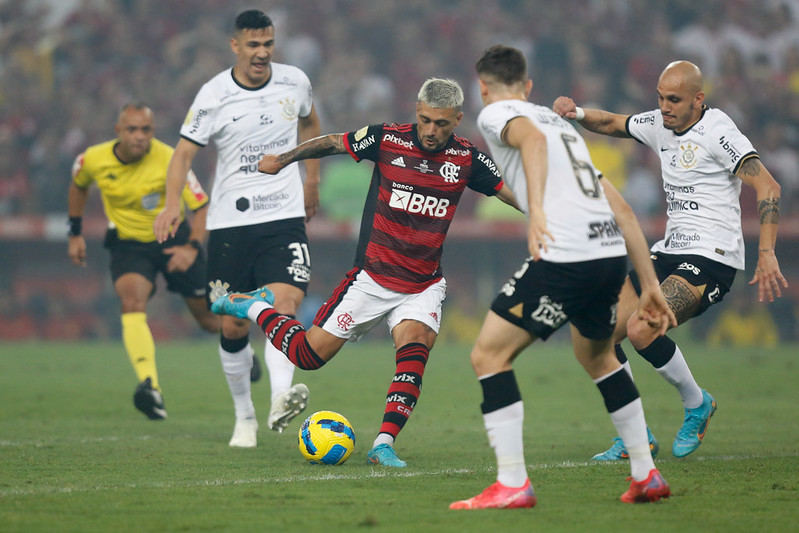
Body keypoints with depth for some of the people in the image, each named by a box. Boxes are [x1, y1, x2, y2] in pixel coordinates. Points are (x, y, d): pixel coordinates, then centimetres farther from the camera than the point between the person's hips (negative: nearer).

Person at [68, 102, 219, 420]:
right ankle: (150, 389, -43)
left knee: (208, 319, 10)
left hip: (174, 240, -1)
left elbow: (202, 205, -17)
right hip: (127, 244, 1)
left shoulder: (169, 161, -23)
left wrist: (193, 247, -30)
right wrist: (75, 234, 12)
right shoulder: (94, 160, -13)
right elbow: (78, 186, 12)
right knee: (132, 302, -29)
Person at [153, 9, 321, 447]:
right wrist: (172, 203, -21)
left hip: (285, 217, 1)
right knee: (233, 327, 4)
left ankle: (281, 399, -38)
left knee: (285, 302, -24)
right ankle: (244, 418, 21)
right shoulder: (214, 95, -5)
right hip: (230, 220, 0)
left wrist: (312, 180, 23)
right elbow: (184, 152, -5)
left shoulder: (295, 82, 4)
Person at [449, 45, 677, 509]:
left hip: (564, 257, -8)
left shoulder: (495, 113, 10)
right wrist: (650, 285, 27)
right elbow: (622, 209, 26)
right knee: (597, 355, 31)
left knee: (489, 355, 2)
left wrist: (536, 209, -30)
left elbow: (533, 139, -17)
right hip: (611, 253, 8)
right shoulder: (564, 124, 30)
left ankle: (513, 484, -5)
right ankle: (647, 476, 30)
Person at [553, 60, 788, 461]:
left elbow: (767, 187, -20)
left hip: (711, 258, -8)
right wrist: (577, 113, 4)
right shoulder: (661, 125, 10)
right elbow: (612, 124, 27)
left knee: (640, 330, -26)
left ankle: (697, 404, 0)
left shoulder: (716, 131, -13)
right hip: (669, 252, 8)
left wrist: (766, 255, -28)